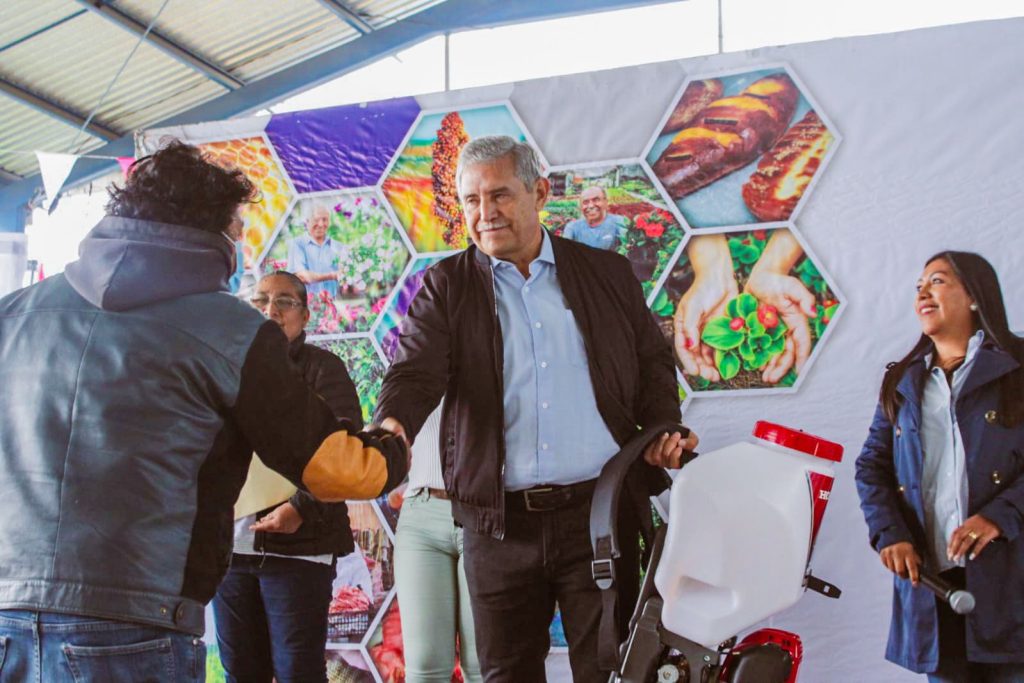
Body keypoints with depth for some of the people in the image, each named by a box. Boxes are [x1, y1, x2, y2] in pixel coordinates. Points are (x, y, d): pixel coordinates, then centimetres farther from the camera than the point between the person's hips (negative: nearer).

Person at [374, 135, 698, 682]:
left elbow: (653, 362, 18)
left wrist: (663, 430, 0)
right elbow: (415, 371, -8)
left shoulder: (608, 275, 10)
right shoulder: (445, 288, 6)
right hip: (500, 522, 0)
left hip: (600, 510, 0)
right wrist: (393, 427, -29)